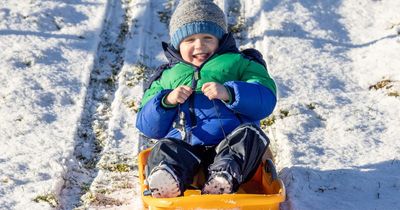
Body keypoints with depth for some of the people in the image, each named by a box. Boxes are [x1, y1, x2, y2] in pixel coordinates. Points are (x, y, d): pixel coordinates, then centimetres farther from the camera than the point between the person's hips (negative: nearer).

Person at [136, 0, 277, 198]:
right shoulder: (168, 76, 25)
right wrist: (166, 101, -1)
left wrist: (229, 93, -15)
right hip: (183, 147, 1)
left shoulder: (238, 63, 18)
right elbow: (148, 127, 19)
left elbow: (266, 100, 2)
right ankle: (170, 178, -57)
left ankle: (224, 175, -53)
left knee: (250, 134, -29)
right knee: (164, 147, -27)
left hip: (230, 143, -1)